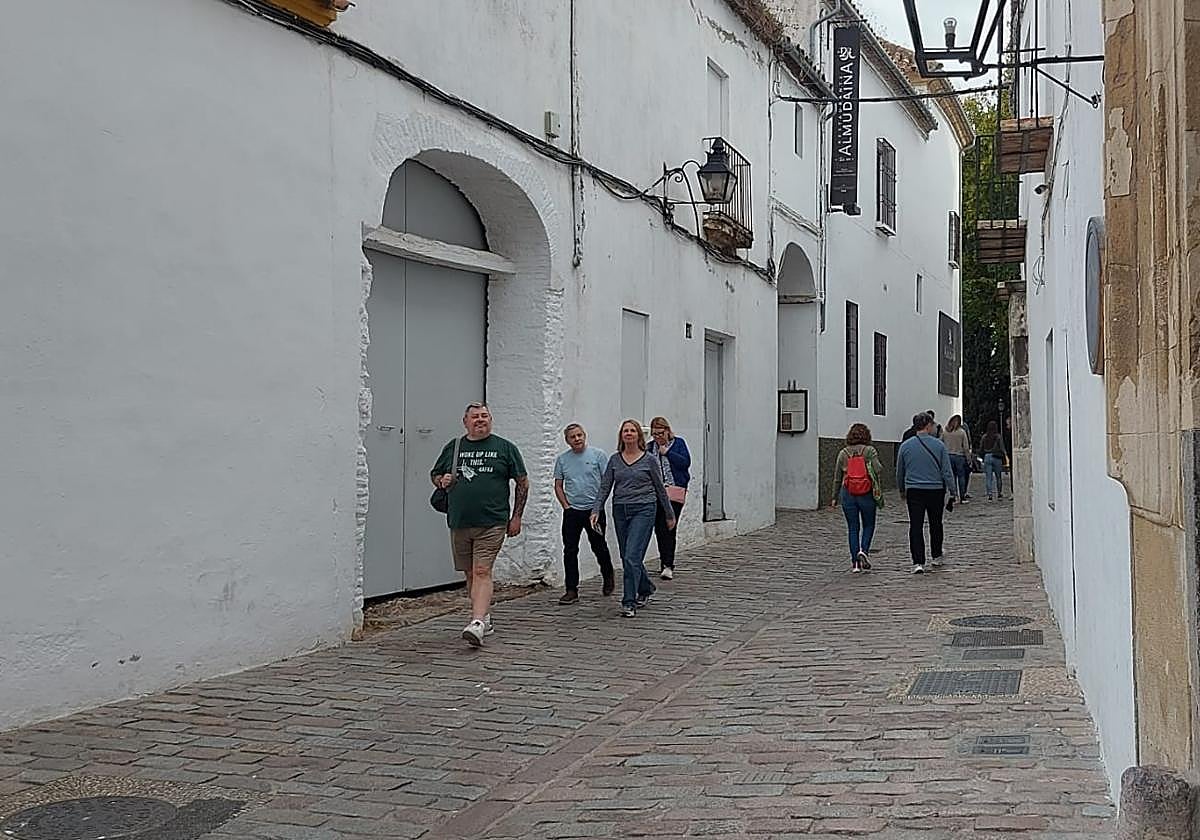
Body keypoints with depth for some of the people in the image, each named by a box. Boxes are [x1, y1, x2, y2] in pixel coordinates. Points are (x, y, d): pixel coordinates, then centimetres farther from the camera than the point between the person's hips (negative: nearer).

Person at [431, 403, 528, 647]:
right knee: (470, 574, 11)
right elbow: (434, 474, 24)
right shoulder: (452, 448, 12)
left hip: (491, 523, -4)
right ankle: (485, 619, 26)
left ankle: (477, 625, -23)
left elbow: (523, 482, 7)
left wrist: (516, 517, 2)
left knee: (482, 572, -15)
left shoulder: (505, 448, 3)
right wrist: (442, 481, -1)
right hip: (459, 523, 4)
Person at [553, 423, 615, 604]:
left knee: (599, 547, 9)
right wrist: (566, 506, 1)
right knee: (570, 551, -1)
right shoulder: (562, 459, 7)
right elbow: (558, 486, 12)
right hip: (571, 511, 2)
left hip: (594, 509, -2)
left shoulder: (598, 455, -2)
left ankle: (608, 577, 35)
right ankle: (572, 590, 3)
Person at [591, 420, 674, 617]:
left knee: (632, 556, -15)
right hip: (620, 511, 5)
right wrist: (596, 510, -6)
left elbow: (660, 488, 6)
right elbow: (605, 487, 6)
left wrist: (670, 514, 10)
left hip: (643, 510, -5)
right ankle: (645, 589, 36)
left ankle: (629, 602, -11)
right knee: (627, 557, 12)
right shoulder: (614, 460, 7)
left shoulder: (649, 460, -1)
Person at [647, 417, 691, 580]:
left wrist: (667, 452, -10)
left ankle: (668, 565, -12)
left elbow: (686, 462, -8)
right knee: (659, 528, 8)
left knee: (668, 528, -12)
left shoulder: (679, 443, 4)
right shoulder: (650, 446, 13)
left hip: (674, 491, -4)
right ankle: (665, 561, 21)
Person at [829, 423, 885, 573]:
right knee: (868, 525, 14)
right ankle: (864, 550, -8)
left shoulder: (843, 453, 4)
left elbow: (837, 478, 7)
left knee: (853, 528, 7)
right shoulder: (870, 451, -4)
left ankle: (855, 562, 5)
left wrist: (835, 497, 14)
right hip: (867, 494, -2)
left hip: (848, 494, 2)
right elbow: (878, 470, -15)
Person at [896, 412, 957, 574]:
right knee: (936, 524, 18)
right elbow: (947, 471, -3)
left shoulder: (905, 446, 0)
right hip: (936, 490, 0)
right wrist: (953, 492, 3)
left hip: (913, 491, 0)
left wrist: (902, 490, 24)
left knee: (916, 526, -3)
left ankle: (918, 562, -13)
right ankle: (937, 556, 32)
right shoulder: (938, 445, -4)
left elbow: (899, 472, 10)